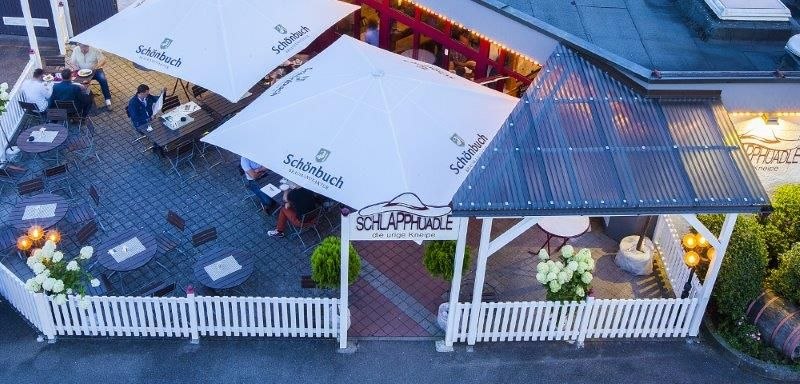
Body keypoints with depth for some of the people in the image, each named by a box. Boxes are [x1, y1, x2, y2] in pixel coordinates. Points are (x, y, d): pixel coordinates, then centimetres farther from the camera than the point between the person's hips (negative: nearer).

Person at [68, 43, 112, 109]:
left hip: (95, 70, -2)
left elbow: (103, 60, -14)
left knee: (103, 80, -28)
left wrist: (97, 66, -33)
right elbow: (71, 62, 1)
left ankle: (108, 100, -21)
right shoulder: (76, 50, -4)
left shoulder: (95, 50, -12)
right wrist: (74, 66, -22)